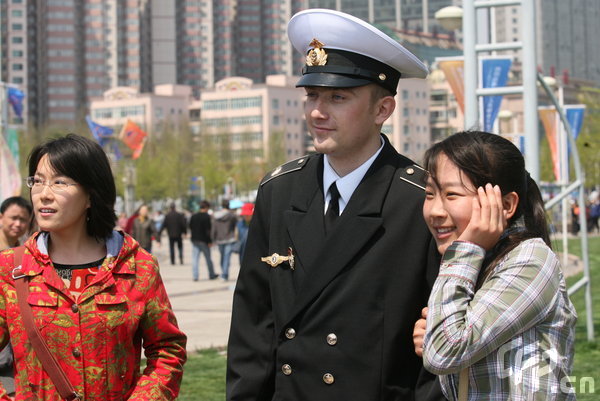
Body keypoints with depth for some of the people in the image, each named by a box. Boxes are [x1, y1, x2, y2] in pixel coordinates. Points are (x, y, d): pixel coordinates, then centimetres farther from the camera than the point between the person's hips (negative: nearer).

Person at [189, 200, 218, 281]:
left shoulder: (193, 216, 6)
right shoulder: (207, 216, -12)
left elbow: (190, 228, 11)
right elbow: (208, 230, -15)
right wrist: (210, 241, -11)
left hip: (194, 240, 4)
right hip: (203, 241, -4)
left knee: (195, 259, 3)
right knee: (208, 258, 9)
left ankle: (195, 276, -2)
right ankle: (211, 274, 19)